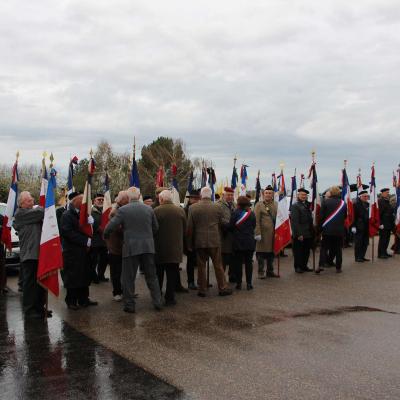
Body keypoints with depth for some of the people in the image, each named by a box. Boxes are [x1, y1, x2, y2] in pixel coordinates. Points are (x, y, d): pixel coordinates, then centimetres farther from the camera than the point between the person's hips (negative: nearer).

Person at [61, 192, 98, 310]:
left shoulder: (81, 214, 17)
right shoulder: (67, 215, -9)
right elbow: (68, 233, -20)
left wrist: (88, 242, 1)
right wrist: (86, 241, -20)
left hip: (83, 251, 8)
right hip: (72, 252, -8)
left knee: (84, 276, 11)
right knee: (72, 277, -1)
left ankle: (83, 299, 20)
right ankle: (71, 301, 9)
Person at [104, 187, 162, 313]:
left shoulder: (122, 210, -8)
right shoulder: (149, 209, 2)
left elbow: (111, 226, -11)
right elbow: (156, 228, 9)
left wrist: (105, 235, 10)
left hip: (130, 248, -3)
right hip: (148, 247, 3)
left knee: (128, 278, 7)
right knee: (151, 276, 13)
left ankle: (129, 305, 11)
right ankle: (157, 302, 16)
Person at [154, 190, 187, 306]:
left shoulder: (156, 211, -12)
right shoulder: (180, 211, -2)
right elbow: (184, 230, 4)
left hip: (159, 248, -1)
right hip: (176, 248, 1)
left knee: (158, 274, 13)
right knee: (172, 274, 7)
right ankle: (170, 298, 8)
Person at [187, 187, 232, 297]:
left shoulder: (193, 208, -4)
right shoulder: (217, 207, -4)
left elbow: (189, 227, -1)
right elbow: (222, 223, 5)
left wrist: (190, 244, 7)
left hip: (199, 241, 1)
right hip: (214, 240, 0)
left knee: (201, 266, 8)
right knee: (218, 265, 8)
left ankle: (202, 289, 13)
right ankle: (222, 288, 13)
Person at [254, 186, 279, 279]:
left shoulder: (276, 205, 12)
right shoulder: (259, 205, -2)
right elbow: (256, 220, -8)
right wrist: (257, 233, -15)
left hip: (273, 233, 4)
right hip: (263, 233, -4)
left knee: (272, 252, 11)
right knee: (261, 252, 2)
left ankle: (270, 271, 23)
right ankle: (261, 272, 11)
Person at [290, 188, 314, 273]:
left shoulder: (306, 205, 16)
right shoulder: (295, 206, -9)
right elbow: (294, 221, -16)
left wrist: (312, 231, 13)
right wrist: (298, 234, -20)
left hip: (308, 234, 8)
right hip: (299, 235, -8)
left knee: (306, 251, 12)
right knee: (298, 251, 0)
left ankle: (304, 266, 23)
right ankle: (298, 267, 10)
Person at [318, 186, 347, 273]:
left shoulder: (325, 202, -7)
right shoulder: (343, 203, 1)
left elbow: (321, 216, -5)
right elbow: (345, 216, 10)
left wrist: (320, 228, 4)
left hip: (327, 229, -2)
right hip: (339, 230, 2)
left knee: (324, 247, 5)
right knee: (338, 249, 10)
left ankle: (321, 265, -9)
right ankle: (338, 267, 12)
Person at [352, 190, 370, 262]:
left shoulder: (367, 204, 13)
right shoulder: (356, 204, -8)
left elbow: (369, 215, 19)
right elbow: (353, 216, -13)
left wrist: (370, 225, 13)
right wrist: (353, 226, -17)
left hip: (366, 227, 7)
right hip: (359, 227, -7)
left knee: (365, 242, 8)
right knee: (358, 243, -1)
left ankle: (362, 256, 17)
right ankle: (357, 257, 6)